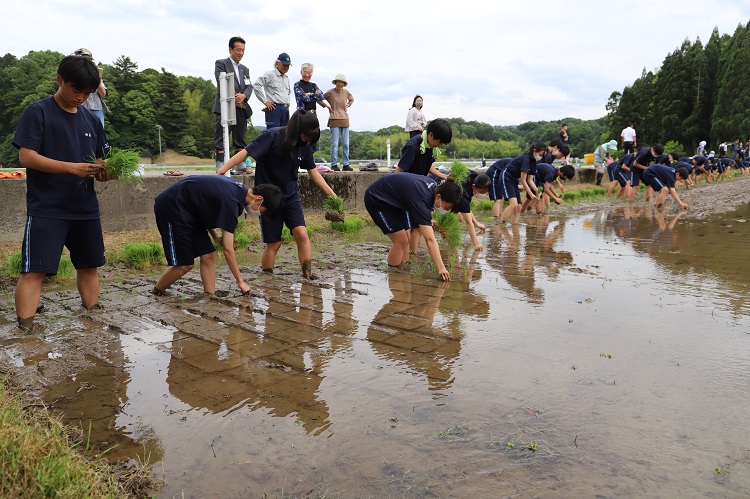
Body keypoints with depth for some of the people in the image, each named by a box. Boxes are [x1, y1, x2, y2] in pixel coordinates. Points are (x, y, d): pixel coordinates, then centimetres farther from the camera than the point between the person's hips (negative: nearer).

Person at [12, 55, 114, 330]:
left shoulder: (91, 120, 13)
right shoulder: (37, 112, -3)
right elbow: (26, 157, -11)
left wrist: (103, 172, -8)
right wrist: (72, 167, -22)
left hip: (85, 207, 6)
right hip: (46, 208, -5)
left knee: (89, 264, 12)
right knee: (34, 269, -9)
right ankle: (25, 328, -8)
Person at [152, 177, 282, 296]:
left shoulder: (238, 189, 1)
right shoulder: (231, 201, -27)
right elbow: (228, 250, -24)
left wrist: (215, 237, 5)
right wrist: (241, 281, -17)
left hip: (189, 212, 10)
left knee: (209, 256, 2)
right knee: (184, 265, -9)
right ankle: (154, 295, 12)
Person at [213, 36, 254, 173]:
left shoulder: (245, 69, 22)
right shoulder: (221, 64, 5)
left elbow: (249, 86, 10)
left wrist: (244, 96, -12)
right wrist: (233, 98, -15)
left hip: (241, 108, 6)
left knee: (240, 138, 7)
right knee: (221, 138, -7)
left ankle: (241, 164, 10)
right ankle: (220, 165, -7)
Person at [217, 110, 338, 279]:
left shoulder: (304, 145, 1)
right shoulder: (272, 136, -15)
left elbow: (313, 172, 10)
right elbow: (245, 152, -20)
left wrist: (331, 194, 7)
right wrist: (222, 170, -30)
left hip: (291, 196, 4)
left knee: (301, 233, -15)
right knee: (273, 243, 0)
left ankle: (308, 276, -7)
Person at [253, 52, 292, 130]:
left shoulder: (286, 78, 20)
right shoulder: (270, 74, -3)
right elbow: (256, 85, -12)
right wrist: (265, 101, -12)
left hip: (285, 109, 8)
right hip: (274, 108, -7)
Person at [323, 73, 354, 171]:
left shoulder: (346, 92, 8)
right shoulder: (330, 92, -4)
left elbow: (352, 99, 29)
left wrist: (347, 105, 13)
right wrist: (327, 107, 1)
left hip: (345, 120, 4)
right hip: (334, 120, -4)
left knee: (346, 144, 3)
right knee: (335, 144, -7)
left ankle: (346, 164, 8)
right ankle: (334, 165, -2)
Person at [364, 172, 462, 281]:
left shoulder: (434, 186, -9)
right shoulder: (421, 200, -36)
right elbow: (430, 240, -42)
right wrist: (441, 268, -45)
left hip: (394, 199, 10)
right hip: (376, 199, -10)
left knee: (407, 238, 4)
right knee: (400, 240, -15)